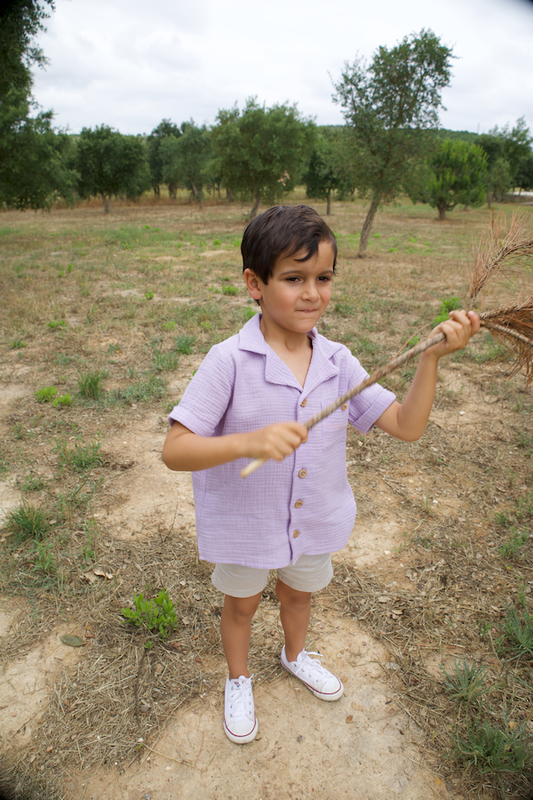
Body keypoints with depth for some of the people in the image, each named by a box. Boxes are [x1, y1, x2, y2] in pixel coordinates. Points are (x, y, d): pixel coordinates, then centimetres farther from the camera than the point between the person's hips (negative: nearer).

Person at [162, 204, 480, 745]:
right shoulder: (228, 362, -26)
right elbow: (175, 450, -28)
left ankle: (295, 655, 65)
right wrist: (248, 442, -44)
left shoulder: (338, 362, -12)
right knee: (241, 604, 24)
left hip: (314, 520, 4)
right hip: (244, 523, -3)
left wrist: (431, 357, -20)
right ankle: (238, 680, 56)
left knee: (298, 593, 30)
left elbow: (406, 426, -10)